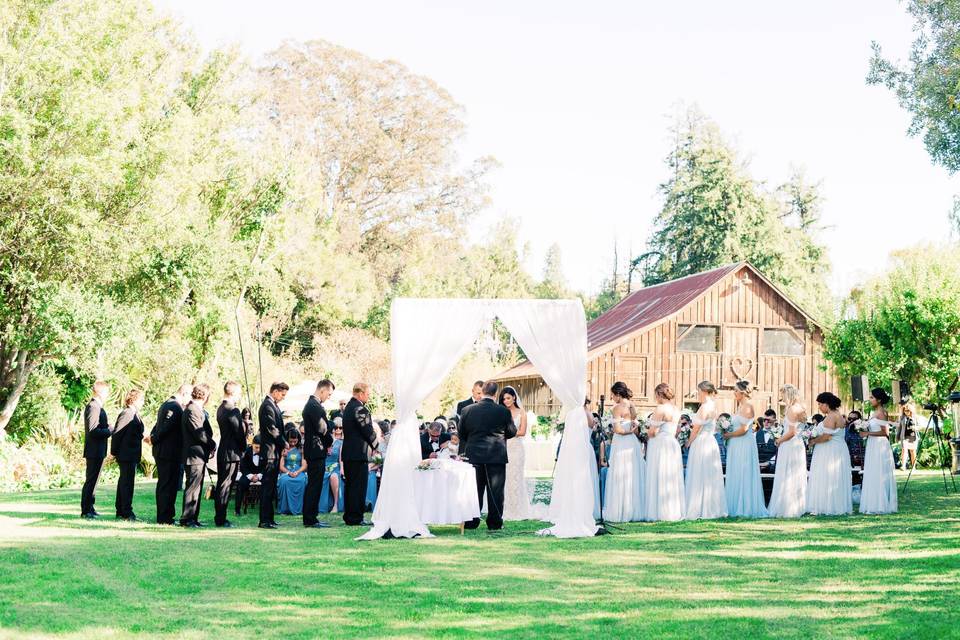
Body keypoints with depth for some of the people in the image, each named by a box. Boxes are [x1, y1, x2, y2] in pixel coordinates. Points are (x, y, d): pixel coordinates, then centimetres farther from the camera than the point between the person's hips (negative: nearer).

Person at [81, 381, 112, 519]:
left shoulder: (96, 406, 15)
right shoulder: (94, 407, -17)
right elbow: (93, 431, -24)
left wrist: (107, 427, 8)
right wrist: (109, 431, -16)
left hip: (97, 451, 11)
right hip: (95, 451, -11)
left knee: (92, 480, 16)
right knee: (91, 480, -5)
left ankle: (89, 508, 24)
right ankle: (86, 510, 0)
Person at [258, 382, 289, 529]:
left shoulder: (273, 405, 17)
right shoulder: (267, 406, -14)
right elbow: (272, 429, -18)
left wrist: (283, 443, 9)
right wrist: (284, 443, -9)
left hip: (275, 452, 10)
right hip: (270, 451, -10)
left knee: (270, 487, 12)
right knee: (267, 486, -8)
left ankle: (268, 518, 17)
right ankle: (264, 520, -7)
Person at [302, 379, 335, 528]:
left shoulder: (311, 404, 16)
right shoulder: (314, 406, -17)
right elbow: (322, 428, -18)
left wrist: (328, 440, 7)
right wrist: (330, 442, -2)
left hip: (312, 452, 10)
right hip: (317, 451, -10)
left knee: (312, 486, 13)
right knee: (315, 486, -6)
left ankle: (310, 518, 17)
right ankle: (311, 519, -4)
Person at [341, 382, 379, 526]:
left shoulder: (348, 407, 15)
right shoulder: (360, 409, -15)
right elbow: (368, 431, -14)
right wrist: (376, 445, 4)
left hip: (347, 452, 10)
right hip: (359, 454, -10)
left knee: (350, 486, 13)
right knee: (359, 487, -5)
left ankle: (348, 517, 17)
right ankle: (355, 518, -4)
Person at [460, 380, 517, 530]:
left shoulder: (467, 410, -4)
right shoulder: (504, 411, -9)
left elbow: (461, 433, 5)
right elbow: (512, 432, 3)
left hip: (474, 455, 2)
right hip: (497, 455, -2)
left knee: (474, 490, 10)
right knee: (495, 490, 5)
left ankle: (471, 522, 12)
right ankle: (494, 523, 7)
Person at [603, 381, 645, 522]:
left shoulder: (617, 408, -11)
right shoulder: (632, 407, 11)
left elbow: (617, 429, -16)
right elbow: (636, 428, 14)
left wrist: (628, 431, -3)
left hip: (621, 444, -7)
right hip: (633, 443, 7)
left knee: (620, 478, -2)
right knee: (633, 478, 10)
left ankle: (619, 512, 1)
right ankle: (635, 511, 14)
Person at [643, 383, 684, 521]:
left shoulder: (660, 409, -15)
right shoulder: (676, 409, 10)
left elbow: (652, 432, -13)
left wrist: (647, 432, 7)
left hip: (660, 446, -8)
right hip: (673, 444, 8)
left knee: (658, 478, -2)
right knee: (672, 479, 11)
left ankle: (658, 512, 0)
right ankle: (674, 511, 14)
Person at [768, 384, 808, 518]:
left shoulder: (792, 409, -15)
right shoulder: (799, 408, 11)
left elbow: (791, 432, -18)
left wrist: (779, 440, -6)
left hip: (790, 446, -9)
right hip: (798, 445, 9)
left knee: (787, 478, -4)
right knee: (796, 478, 12)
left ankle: (787, 509, -2)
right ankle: (798, 507, 16)